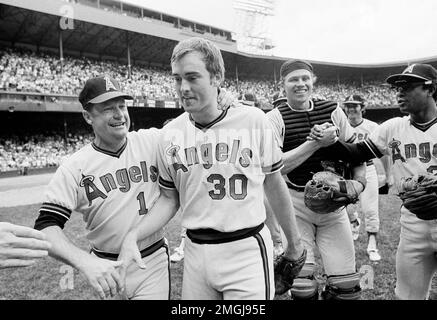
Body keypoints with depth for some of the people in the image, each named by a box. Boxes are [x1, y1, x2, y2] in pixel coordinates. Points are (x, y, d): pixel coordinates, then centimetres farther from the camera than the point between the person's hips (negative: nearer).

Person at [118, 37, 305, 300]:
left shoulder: (253, 121, -8)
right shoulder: (170, 135, -1)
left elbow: (274, 185, 2)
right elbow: (169, 198, 8)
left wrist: (294, 242, 11)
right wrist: (134, 236, -6)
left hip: (247, 250, -2)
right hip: (196, 251, 3)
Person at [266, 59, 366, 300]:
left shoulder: (332, 110, 5)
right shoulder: (275, 118, -6)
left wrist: (358, 182, -5)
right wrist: (316, 143, -22)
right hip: (296, 205, -3)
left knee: (347, 285, 6)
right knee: (302, 285, 1)